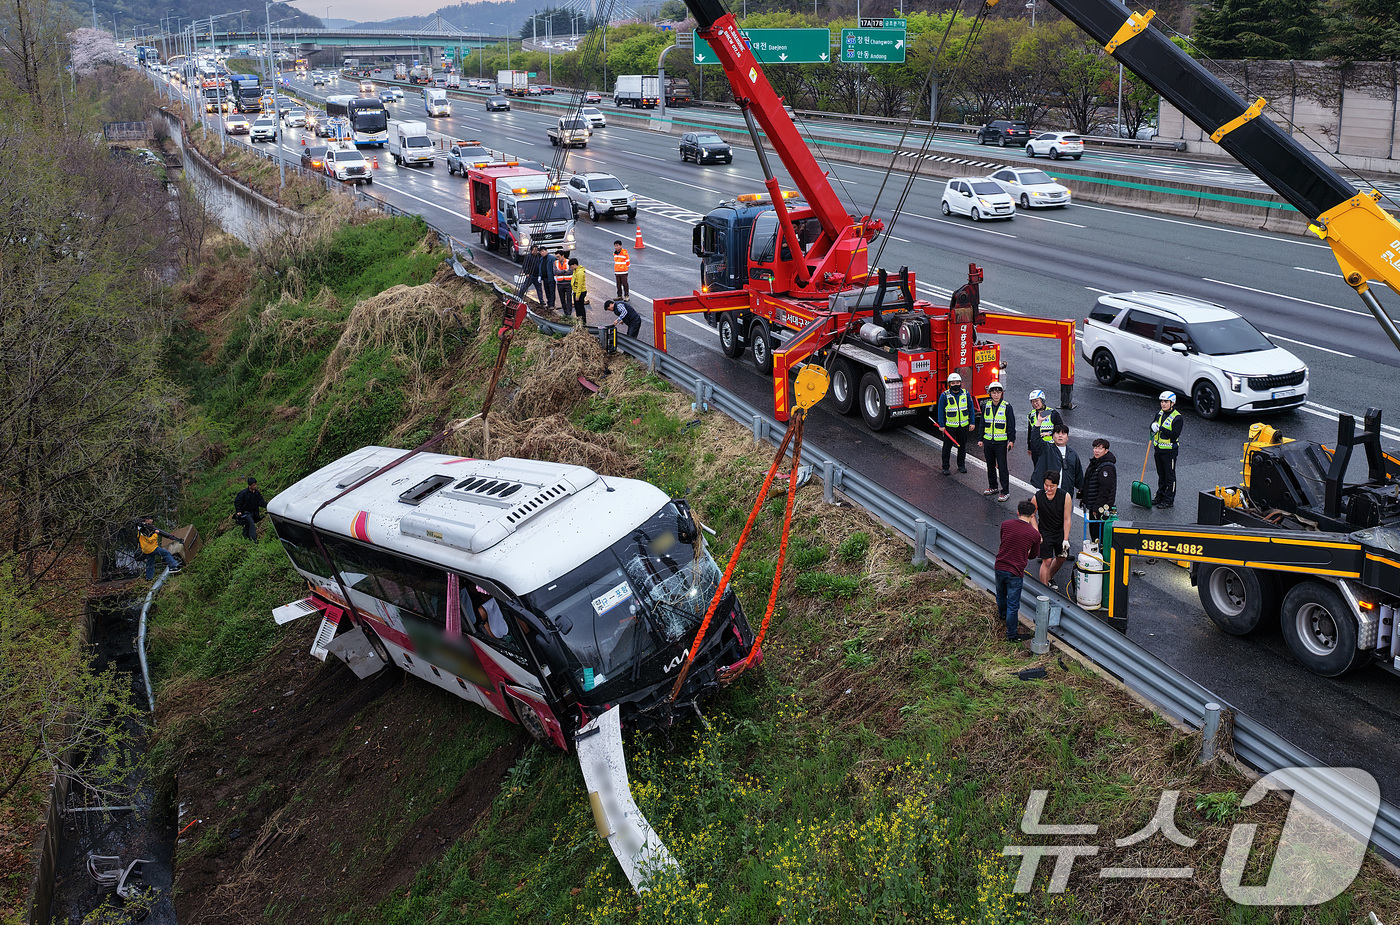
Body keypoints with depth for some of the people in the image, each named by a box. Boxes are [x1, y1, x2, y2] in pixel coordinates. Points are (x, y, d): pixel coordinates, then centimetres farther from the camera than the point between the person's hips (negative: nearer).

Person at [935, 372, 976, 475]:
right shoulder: (945, 395, -7)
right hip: (949, 426, -3)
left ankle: (961, 465, 25)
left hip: (963, 426, 3)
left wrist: (972, 423, 4)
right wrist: (941, 425, -6)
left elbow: (971, 408, 7)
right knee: (947, 446, 3)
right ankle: (945, 467, 12)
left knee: (962, 446, 11)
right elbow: (941, 411, -4)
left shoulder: (966, 393, 1)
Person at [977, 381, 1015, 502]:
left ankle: (1005, 491, 1)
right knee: (990, 465, 15)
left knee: (1002, 467, -4)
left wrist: (1011, 440, -9)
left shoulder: (1007, 407, -6)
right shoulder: (986, 406, 6)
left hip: (1001, 442, -5)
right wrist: (980, 439, 11)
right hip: (988, 441, 5)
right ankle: (992, 487, 30)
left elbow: (1011, 425, -4)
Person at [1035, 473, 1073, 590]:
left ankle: (1049, 578, 41)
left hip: (1061, 532, 2)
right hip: (1045, 533, -2)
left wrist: (1065, 539, -14)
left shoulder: (1065, 496, -18)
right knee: (1047, 561, -9)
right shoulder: (1038, 497, -18)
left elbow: (1067, 519, -13)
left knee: (1061, 558, 16)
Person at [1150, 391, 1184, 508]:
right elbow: (1153, 423, 13)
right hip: (1158, 449, 7)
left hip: (1169, 451, -7)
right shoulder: (1160, 413, 6)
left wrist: (1161, 428, -24)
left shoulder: (1177, 418, -16)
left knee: (1170, 476, 3)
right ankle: (1160, 496, 29)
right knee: (1161, 475, 18)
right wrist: (1154, 426, -11)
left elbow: (1175, 435, -21)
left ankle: (1169, 500, 9)